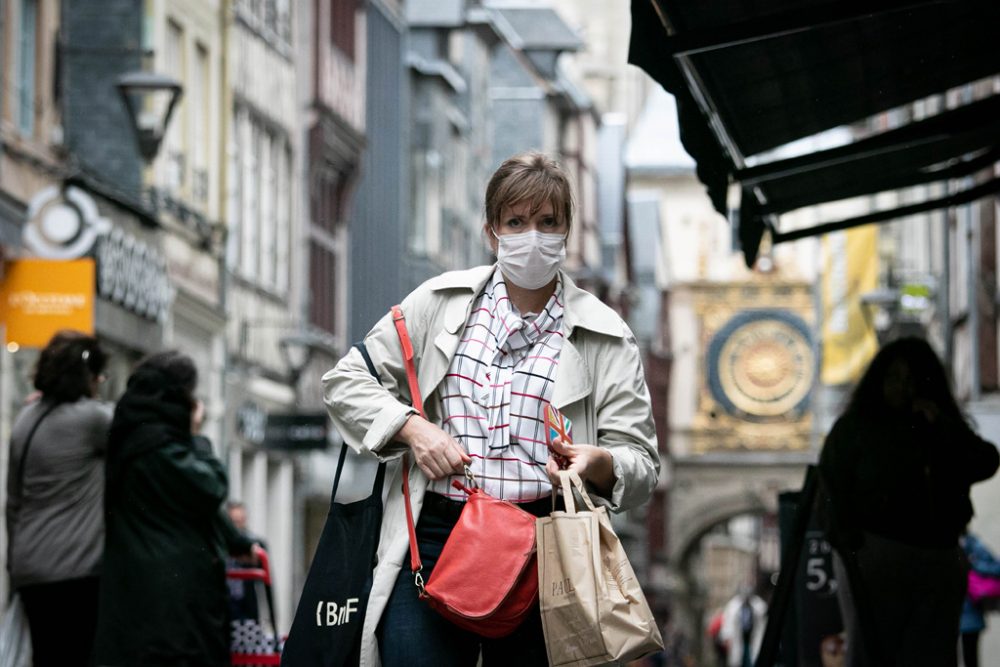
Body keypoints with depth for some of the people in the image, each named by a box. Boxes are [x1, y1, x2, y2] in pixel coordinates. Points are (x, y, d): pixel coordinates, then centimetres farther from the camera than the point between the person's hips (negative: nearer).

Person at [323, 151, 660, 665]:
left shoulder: (605, 337, 9)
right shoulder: (439, 302, 12)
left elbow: (640, 466, 6)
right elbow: (347, 381, 14)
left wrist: (599, 462, -17)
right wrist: (412, 429, -3)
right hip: (434, 534, 0)